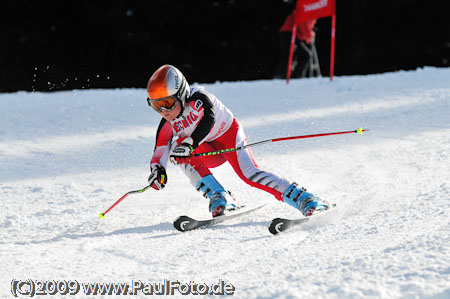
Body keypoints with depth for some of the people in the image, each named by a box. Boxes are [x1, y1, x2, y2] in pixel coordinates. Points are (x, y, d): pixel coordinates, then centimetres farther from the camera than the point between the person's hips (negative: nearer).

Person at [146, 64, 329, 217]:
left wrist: (190, 142, -56)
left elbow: (209, 118, -43)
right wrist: (157, 169, -31)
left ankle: (304, 199, -27)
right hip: (210, 153, 5)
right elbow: (160, 149, -9)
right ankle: (220, 199, -26)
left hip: (229, 133, -5)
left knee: (248, 172, -28)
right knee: (180, 155, -24)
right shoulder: (168, 125, -10)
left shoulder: (198, 98, -26)